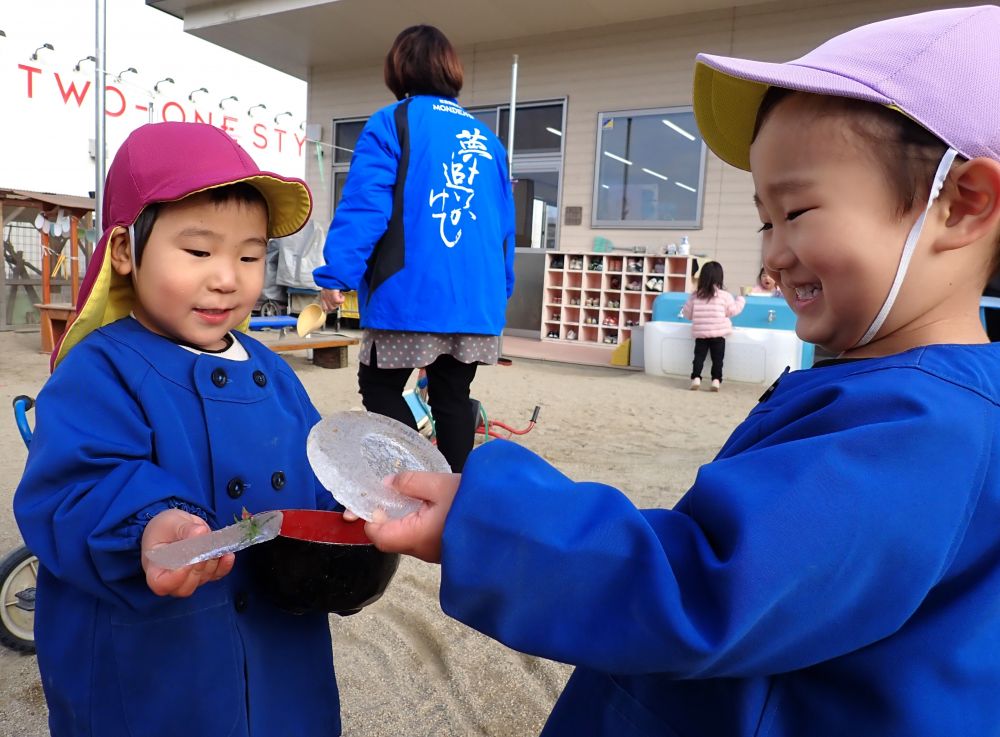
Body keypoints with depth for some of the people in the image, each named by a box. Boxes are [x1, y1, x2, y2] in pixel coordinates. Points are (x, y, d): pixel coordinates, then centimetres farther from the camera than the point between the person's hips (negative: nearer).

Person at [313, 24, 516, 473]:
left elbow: (363, 205, -12)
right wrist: (500, 289, 23)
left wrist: (336, 275, -10)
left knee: (380, 389, 9)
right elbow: (505, 224, 16)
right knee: (453, 395, 14)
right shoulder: (486, 138, 16)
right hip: (477, 300, 6)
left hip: (411, 296, -5)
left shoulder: (391, 123, -1)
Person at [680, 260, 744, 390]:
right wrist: (741, 299, 21)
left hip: (700, 333, 2)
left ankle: (696, 378, -2)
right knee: (717, 358, 5)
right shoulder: (724, 295, -5)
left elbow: (687, 313, 7)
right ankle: (716, 380, 0)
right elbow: (733, 311, 4)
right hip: (718, 333, -2)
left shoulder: (695, 295, 1)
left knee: (699, 356, 7)